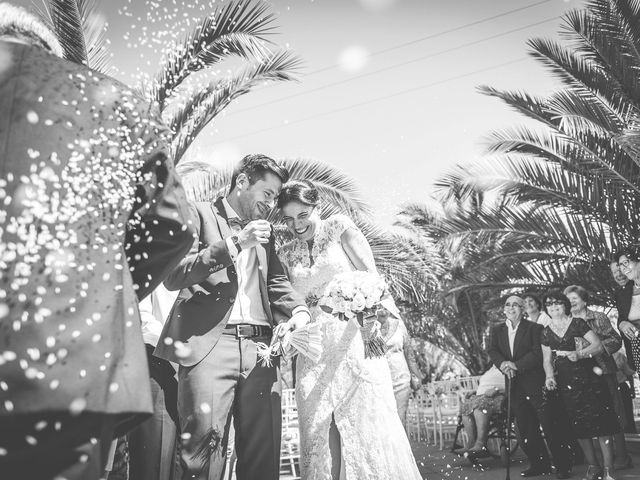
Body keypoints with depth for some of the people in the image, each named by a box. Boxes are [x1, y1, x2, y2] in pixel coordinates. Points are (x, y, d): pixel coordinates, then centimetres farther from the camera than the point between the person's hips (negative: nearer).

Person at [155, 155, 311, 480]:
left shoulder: (264, 232, 26)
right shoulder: (199, 213, 9)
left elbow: (276, 280, 17)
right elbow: (172, 276, -2)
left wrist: (298, 310, -4)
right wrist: (232, 245, -9)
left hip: (261, 346, 5)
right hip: (208, 344, -4)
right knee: (203, 449, -10)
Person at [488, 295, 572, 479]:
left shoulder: (534, 328, -1)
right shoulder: (497, 331, 13)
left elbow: (538, 352, -12)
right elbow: (492, 351, 0)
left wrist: (516, 365, -21)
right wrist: (502, 363, -20)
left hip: (535, 383, -5)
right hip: (514, 385, 5)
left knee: (550, 426, -3)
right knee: (525, 429, 10)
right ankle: (540, 464, 23)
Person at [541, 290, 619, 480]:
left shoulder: (577, 323, -1)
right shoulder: (546, 332, 9)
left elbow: (598, 345, -6)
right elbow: (547, 360, 11)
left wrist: (579, 354, -21)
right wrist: (549, 376, -7)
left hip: (588, 378, -3)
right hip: (566, 383, 3)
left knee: (600, 421, -6)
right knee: (579, 427, 7)